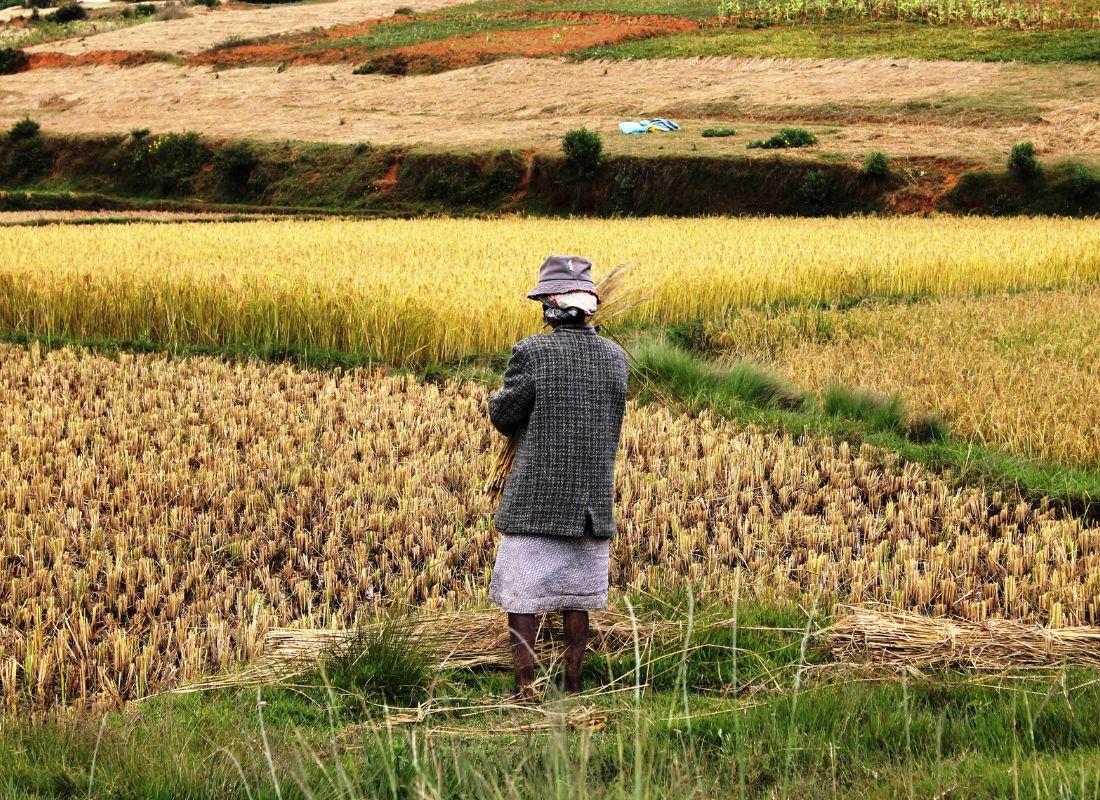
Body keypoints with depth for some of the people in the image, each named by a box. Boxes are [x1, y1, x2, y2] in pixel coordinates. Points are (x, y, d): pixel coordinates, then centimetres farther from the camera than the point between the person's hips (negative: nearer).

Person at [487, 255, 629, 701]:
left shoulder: (532, 353, -13)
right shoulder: (616, 358, 3)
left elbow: (503, 417, -6)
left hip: (535, 498, -4)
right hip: (593, 503, 4)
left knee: (522, 596, 5)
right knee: (576, 597, 12)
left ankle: (525, 690, 5)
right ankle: (572, 689, 15)